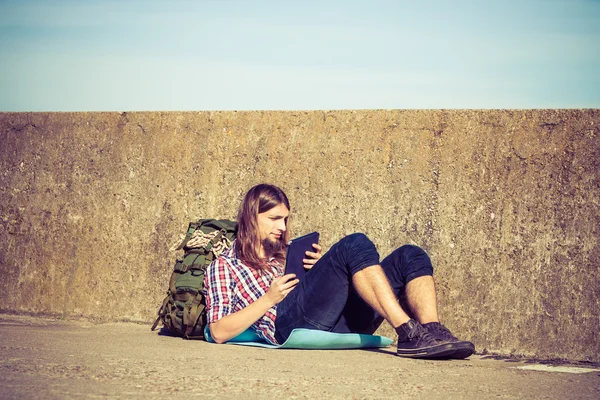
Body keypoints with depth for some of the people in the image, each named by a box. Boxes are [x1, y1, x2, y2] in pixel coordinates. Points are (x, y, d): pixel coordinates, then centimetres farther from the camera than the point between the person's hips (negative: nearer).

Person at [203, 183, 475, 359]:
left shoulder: (287, 255, 36)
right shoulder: (223, 267, 18)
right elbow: (218, 332, 3)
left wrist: (324, 269, 12)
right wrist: (269, 298, -5)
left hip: (340, 324, 7)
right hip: (290, 323, -7)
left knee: (410, 256, -9)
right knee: (355, 244, -25)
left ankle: (430, 332, -35)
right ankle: (408, 332, -35)